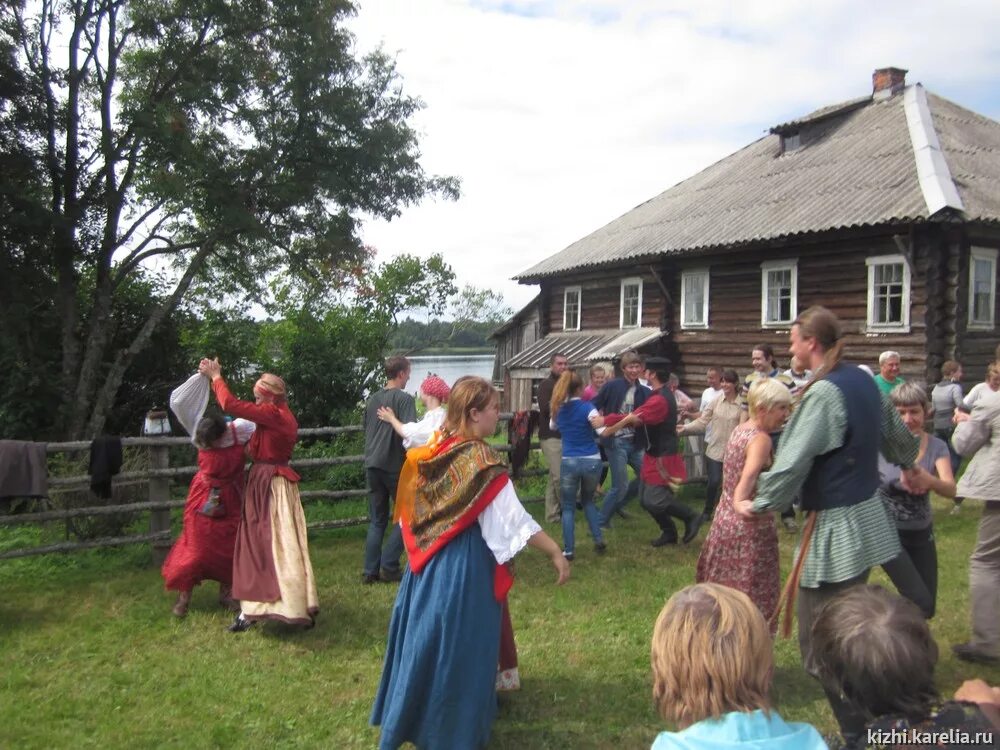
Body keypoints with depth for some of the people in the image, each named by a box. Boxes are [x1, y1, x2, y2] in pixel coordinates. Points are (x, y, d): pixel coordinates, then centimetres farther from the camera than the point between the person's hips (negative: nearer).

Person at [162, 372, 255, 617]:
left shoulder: (241, 431, -20)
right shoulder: (200, 433, -17)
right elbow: (178, 403, -22)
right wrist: (201, 377, -28)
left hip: (230, 498, 1)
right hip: (204, 496, 0)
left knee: (229, 546, 8)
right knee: (196, 546, 3)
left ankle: (225, 593, 24)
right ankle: (183, 597, 16)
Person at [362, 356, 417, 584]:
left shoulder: (372, 399, 12)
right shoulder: (404, 398, -10)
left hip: (372, 465, 6)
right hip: (395, 465, -6)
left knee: (377, 520, 12)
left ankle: (370, 570, 9)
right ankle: (389, 566, 2)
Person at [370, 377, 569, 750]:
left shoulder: (430, 453, 2)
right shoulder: (481, 461, -19)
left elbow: (411, 512, 10)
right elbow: (514, 519, -21)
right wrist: (555, 552, -13)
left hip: (427, 563, 7)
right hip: (464, 566, -7)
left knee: (424, 637, 20)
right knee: (459, 647, 7)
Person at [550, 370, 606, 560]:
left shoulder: (558, 409, 6)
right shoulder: (586, 407, -8)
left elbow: (552, 427, 28)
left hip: (568, 462, 1)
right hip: (591, 461, -1)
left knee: (568, 507, 11)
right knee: (588, 501, 23)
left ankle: (568, 550, 5)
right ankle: (599, 540, 16)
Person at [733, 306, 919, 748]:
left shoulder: (824, 393, -20)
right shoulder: (863, 381, 7)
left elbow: (792, 460, -22)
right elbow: (894, 430, 23)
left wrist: (758, 504, -7)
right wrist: (907, 464, 44)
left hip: (836, 528, -9)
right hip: (867, 516, 9)